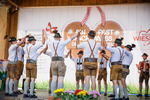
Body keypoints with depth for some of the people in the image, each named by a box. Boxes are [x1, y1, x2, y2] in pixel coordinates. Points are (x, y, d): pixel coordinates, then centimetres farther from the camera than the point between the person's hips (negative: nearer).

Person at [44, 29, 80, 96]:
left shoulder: (51, 43, 5)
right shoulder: (62, 43, -6)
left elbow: (46, 39, 25)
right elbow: (71, 38, 1)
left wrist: (44, 32, 44)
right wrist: (77, 34, 15)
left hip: (53, 63, 5)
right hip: (60, 63, -4)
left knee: (54, 79, 9)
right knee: (61, 80, -2)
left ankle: (52, 95, 6)